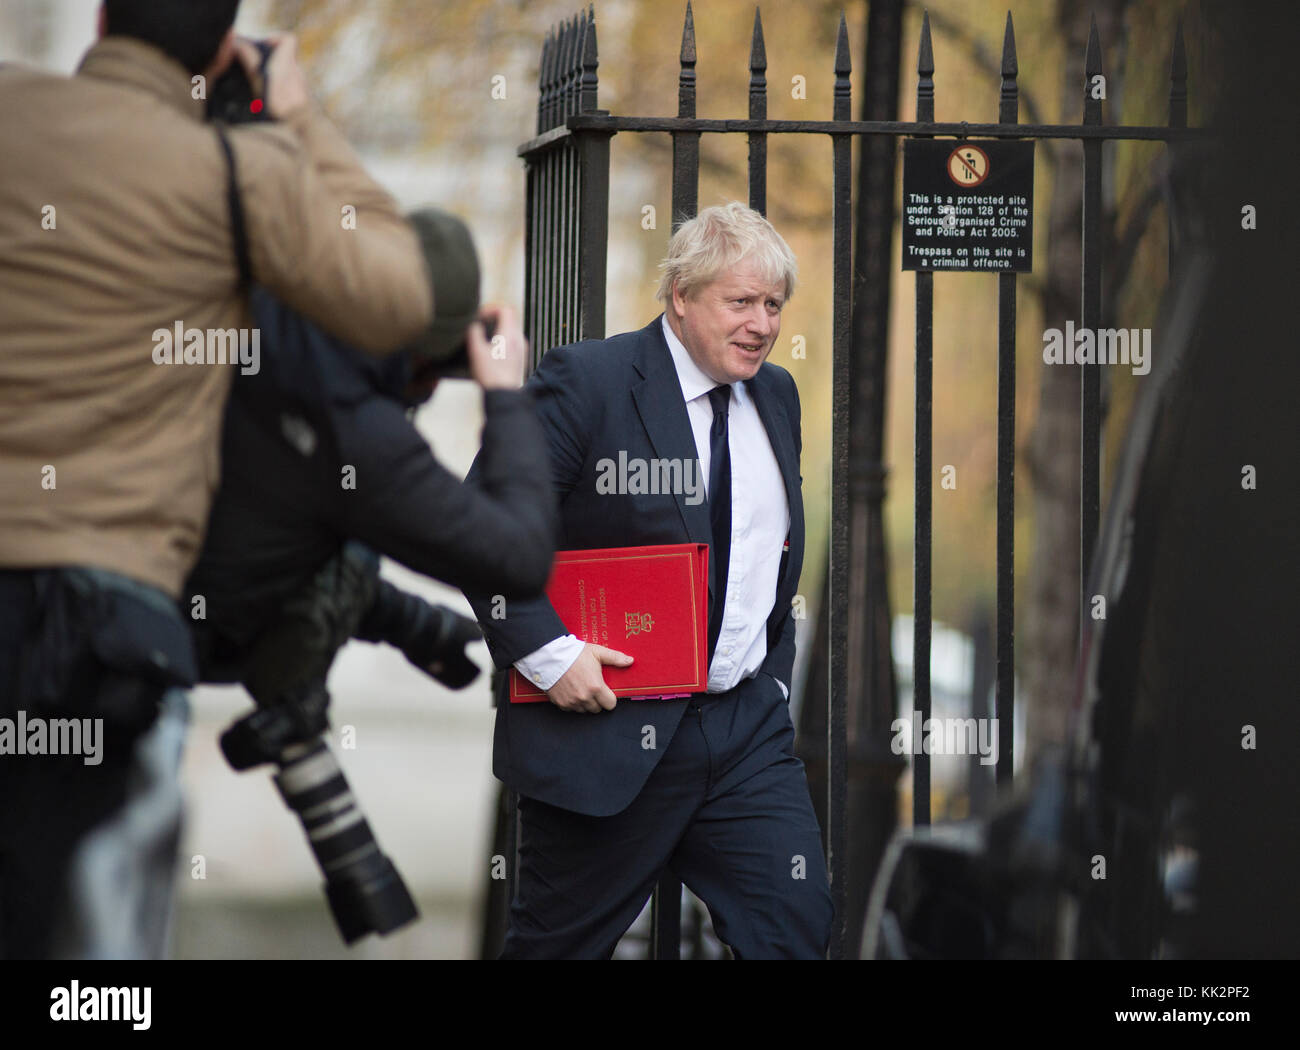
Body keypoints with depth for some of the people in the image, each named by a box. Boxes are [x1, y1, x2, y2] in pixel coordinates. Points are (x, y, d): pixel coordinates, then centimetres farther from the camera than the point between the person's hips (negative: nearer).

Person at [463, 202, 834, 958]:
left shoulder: (777, 396, 12)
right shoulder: (587, 383, -11)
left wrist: (776, 675, 15)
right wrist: (548, 653, -19)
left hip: (747, 726, 6)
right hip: (609, 727, -6)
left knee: (798, 925, -3)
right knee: (557, 946, 5)